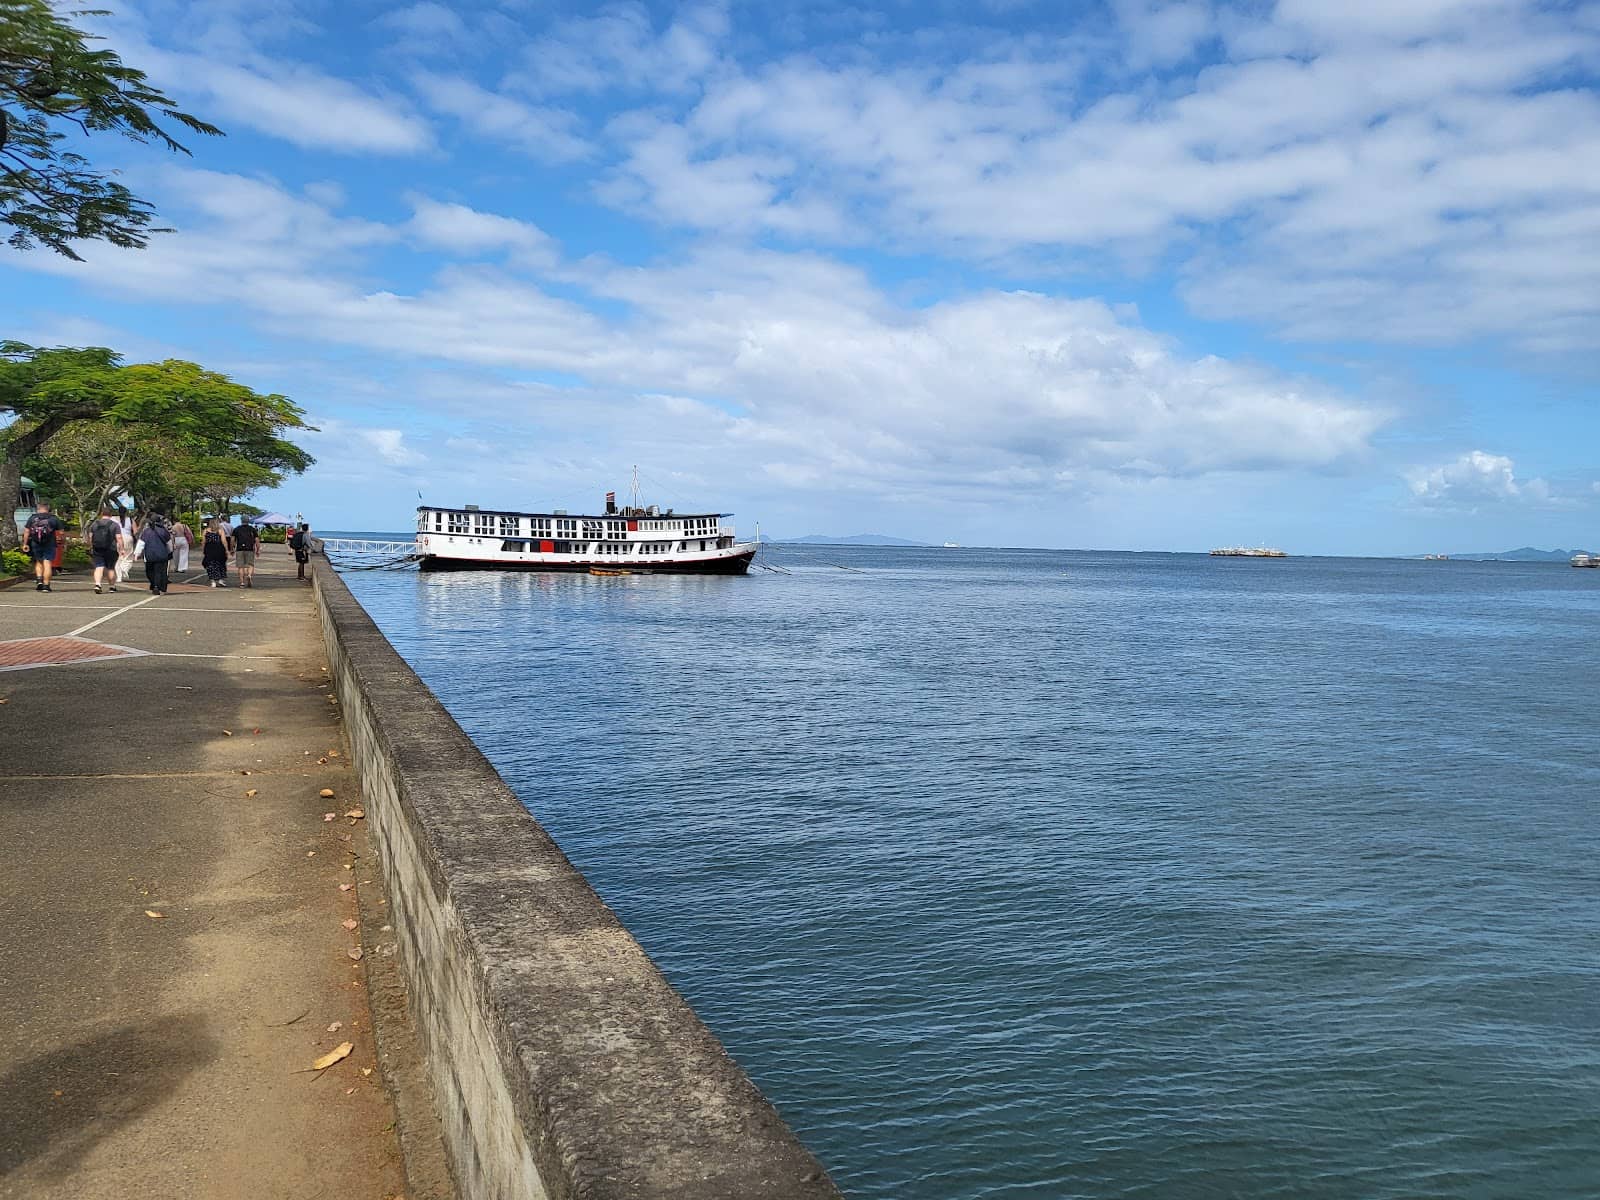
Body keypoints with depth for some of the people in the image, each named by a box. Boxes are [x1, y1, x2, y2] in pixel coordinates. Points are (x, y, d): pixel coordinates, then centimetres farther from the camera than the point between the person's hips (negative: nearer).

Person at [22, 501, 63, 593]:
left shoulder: (32, 518, 5)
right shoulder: (54, 518, 0)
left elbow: (26, 532, 2)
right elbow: (60, 533, -1)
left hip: (35, 544, 2)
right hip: (49, 545, -2)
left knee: (38, 563, 19)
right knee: (47, 564, -3)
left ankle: (39, 580, 2)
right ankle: (46, 585, -7)